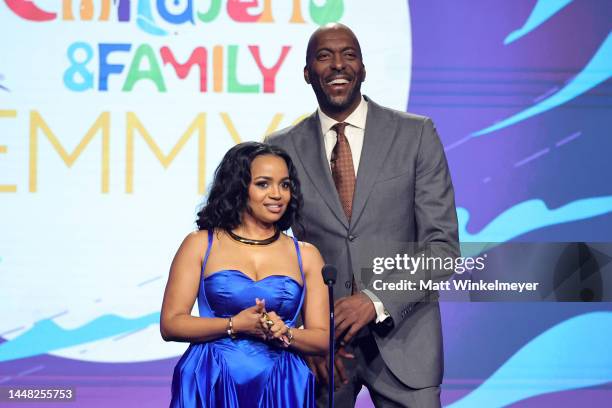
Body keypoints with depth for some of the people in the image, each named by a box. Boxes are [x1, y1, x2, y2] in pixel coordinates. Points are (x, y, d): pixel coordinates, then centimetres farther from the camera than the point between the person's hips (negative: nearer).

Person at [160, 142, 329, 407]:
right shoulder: (200, 244, 3)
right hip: (210, 386, -1)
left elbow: (323, 340, 6)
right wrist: (235, 325, -13)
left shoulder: (306, 256, 8)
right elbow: (170, 324, -3)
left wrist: (284, 333, -13)